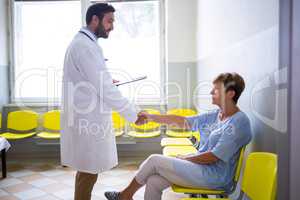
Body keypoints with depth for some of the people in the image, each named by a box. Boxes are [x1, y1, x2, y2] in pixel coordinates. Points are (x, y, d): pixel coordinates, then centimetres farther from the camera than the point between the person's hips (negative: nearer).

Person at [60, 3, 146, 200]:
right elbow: (105, 89, -22)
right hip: (88, 120, -10)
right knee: (88, 172, 3)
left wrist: (106, 81, 14)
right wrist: (133, 115, -15)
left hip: (86, 117, 10)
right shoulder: (86, 45, -18)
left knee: (86, 170, 19)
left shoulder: (82, 42, 15)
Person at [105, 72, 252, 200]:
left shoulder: (239, 122, -17)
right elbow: (183, 122, 9)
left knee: (154, 160, -9)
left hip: (214, 176, -7)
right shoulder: (216, 115, 8)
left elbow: (213, 157, -19)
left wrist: (183, 158, -7)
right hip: (202, 166, 7)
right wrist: (151, 117, 6)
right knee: (153, 182, -9)